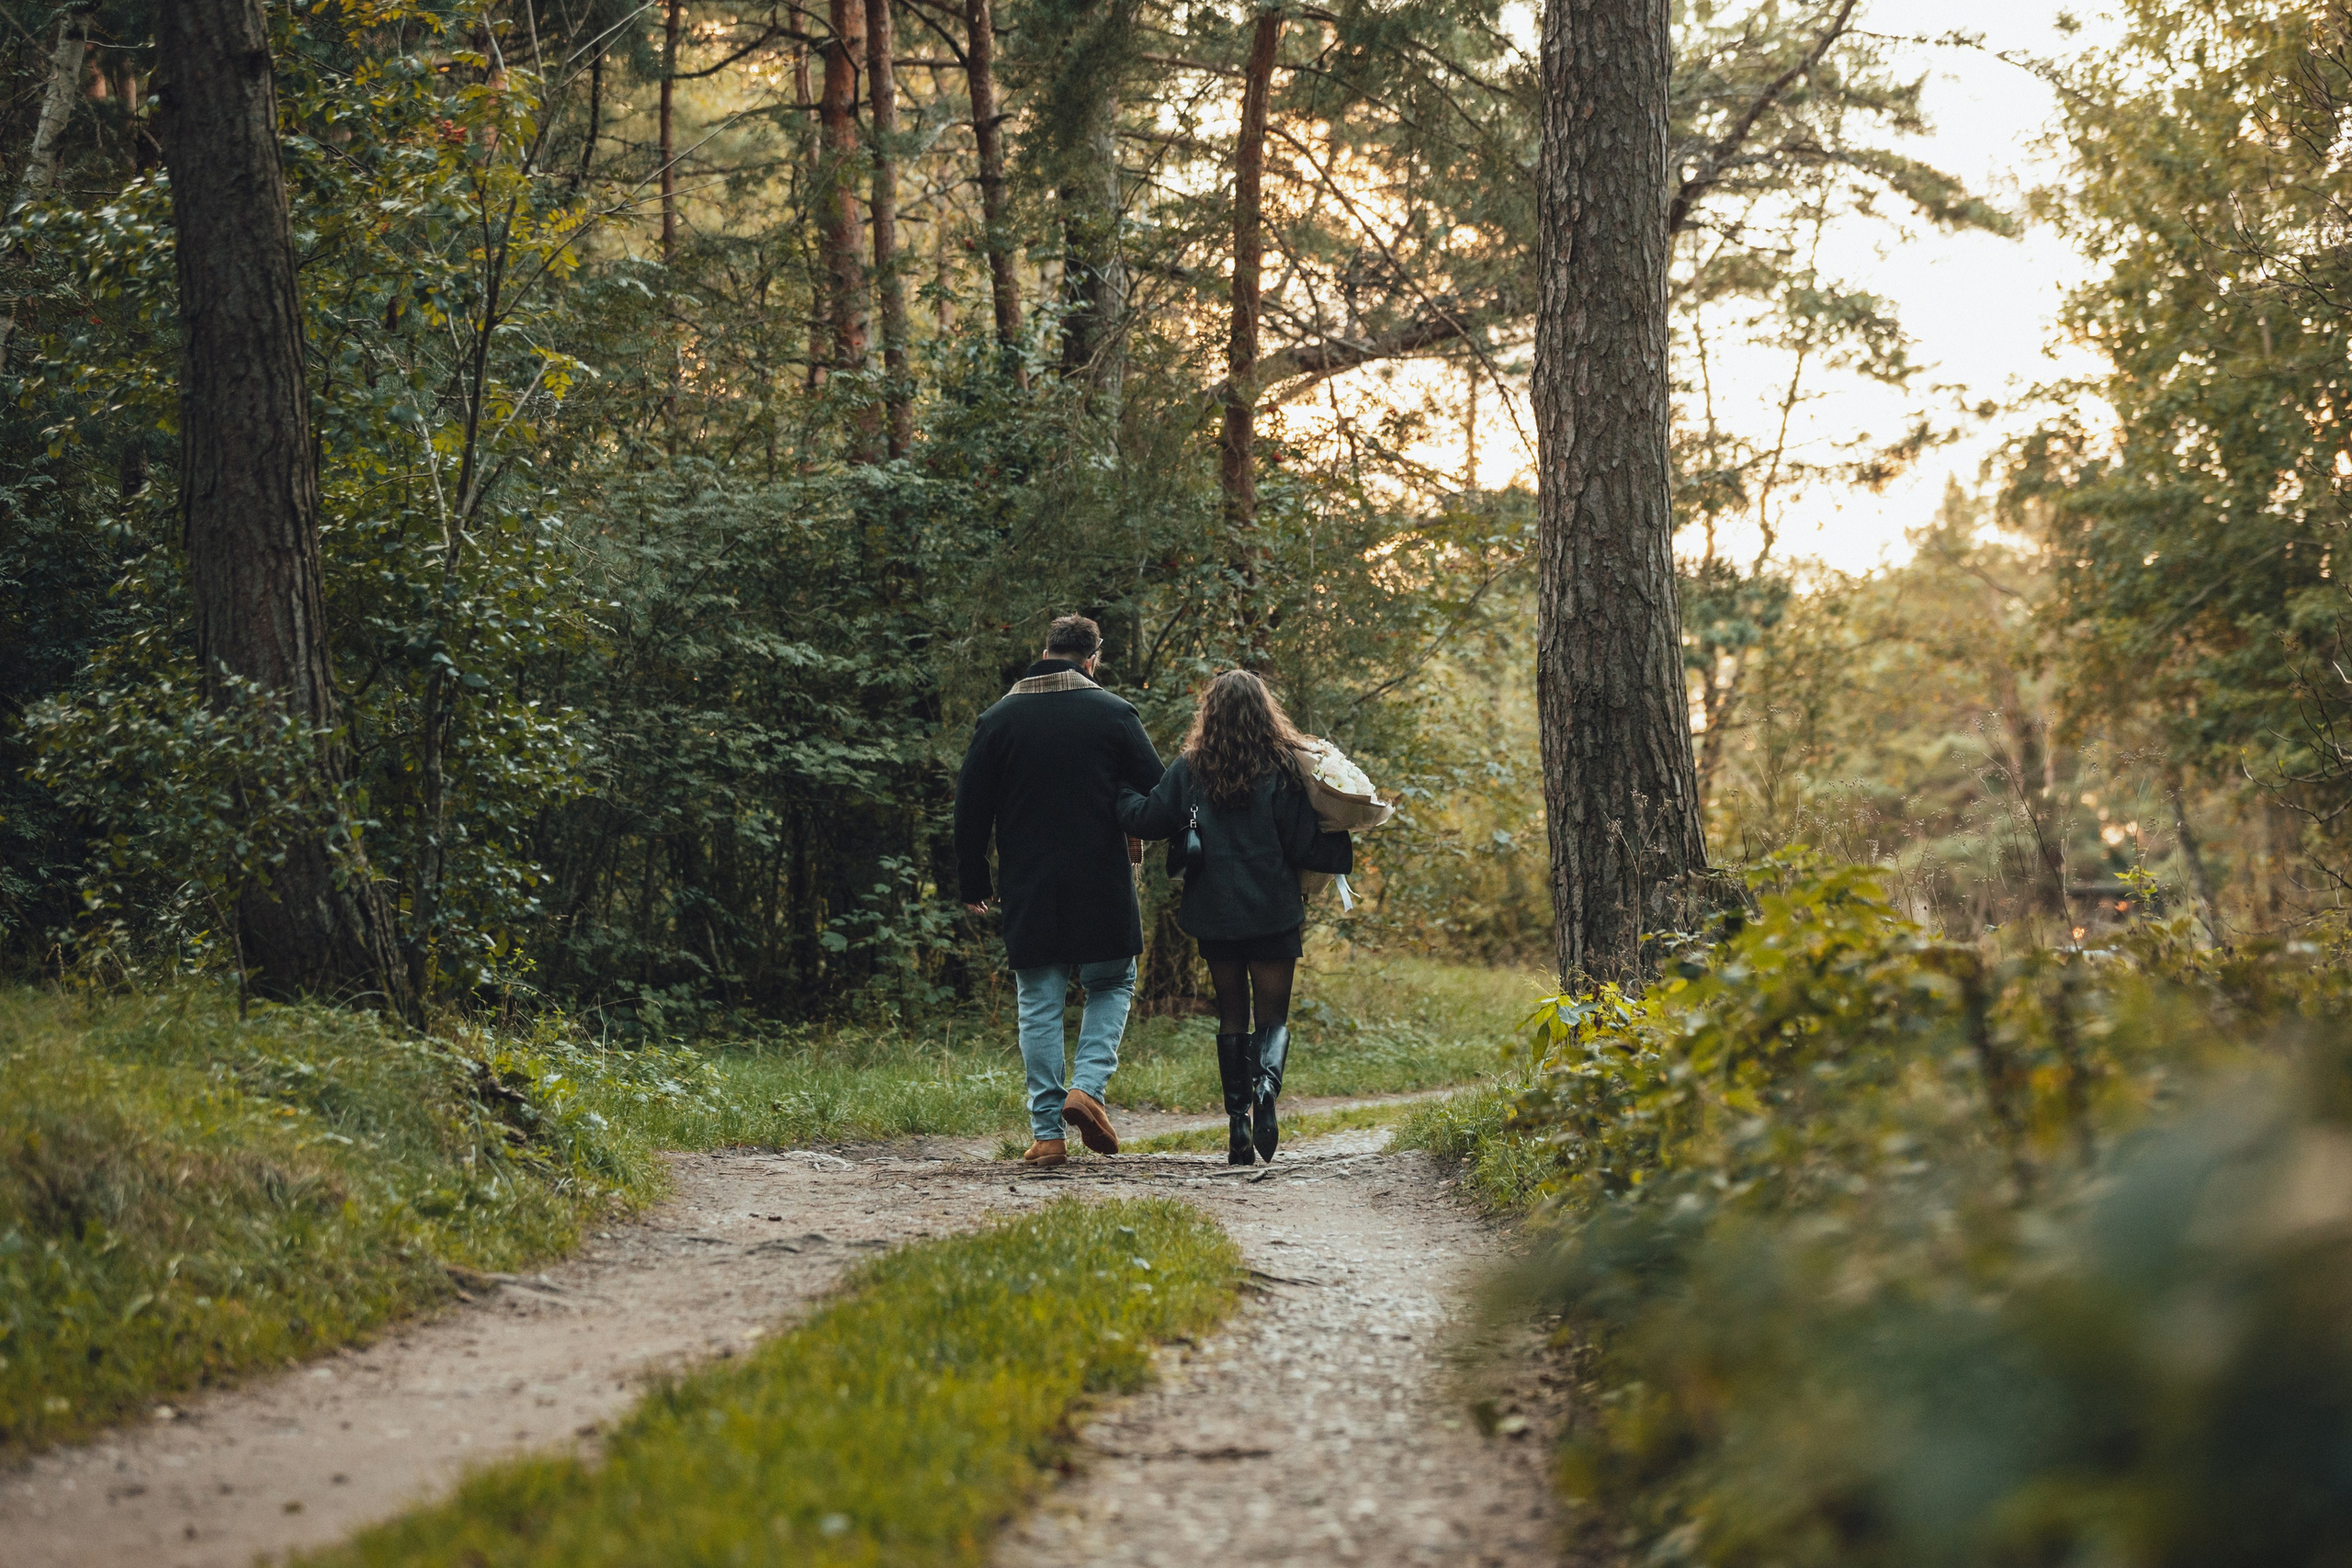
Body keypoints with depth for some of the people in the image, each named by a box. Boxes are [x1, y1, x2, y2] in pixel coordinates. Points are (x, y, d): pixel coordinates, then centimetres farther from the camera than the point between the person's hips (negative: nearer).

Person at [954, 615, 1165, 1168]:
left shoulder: (999, 718, 3)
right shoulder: (1113, 713, -2)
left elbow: (971, 809, 5)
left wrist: (973, 882, 15)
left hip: (1027, 890, 2)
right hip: (1102, 888, -1)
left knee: (1040, 1007, 6)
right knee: (1113, 985, 16)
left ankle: (1047, 1132, 3)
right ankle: (1089, 1086, -5)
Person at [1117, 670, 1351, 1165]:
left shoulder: (1191, 769, -2)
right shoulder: (1282, 768, -5)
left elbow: (1146, 817, -3)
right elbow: (1305, 845, -5)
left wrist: (1117, 786, 15)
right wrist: (1345, 849, 13)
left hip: (1214, 914, 1)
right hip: (1273, 914, -1)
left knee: (1231, 1016, 13)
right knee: (1272, 1015, 6)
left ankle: (1238, 1122, 6)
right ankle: (1266, 1085, -25)